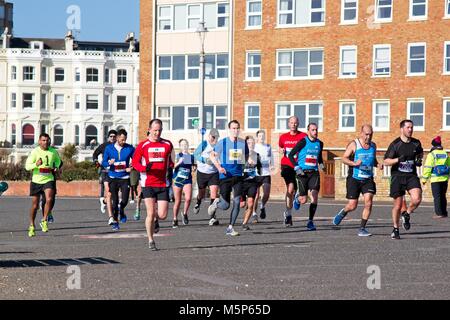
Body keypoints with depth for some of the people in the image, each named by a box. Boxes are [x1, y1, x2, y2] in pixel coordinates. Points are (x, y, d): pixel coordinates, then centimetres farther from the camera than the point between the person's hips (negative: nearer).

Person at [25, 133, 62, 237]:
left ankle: (44, 221, -4)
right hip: (36, 180, -1)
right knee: (35, 204, 8)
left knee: (49, 199, -23)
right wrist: (36, 164, -31)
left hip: (48, 179, 1)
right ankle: (32, 226, 26)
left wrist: (55, 167, 9)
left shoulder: (53, 152, 1)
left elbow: (58, 160, 24)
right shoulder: (35, 152, -9)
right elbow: (27, 166, -14)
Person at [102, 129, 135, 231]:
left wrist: (131, 167, -13)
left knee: (125, 200, -9)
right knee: (114, 201, 1)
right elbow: (103, 163, 2)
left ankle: (121, 211, 26)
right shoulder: (109, 148, -1)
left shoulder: (130, 148, -3)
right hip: (113, 178, 0)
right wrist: (109, 163, -20)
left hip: (125, 178, 0)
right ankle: (115, 222, 17)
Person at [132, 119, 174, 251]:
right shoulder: (143, 145, 1)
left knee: (162, 215, -4)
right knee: (150, 213, -7)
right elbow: (135, 162, 3)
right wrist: (144, 168, -16)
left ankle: (156, 220, 34)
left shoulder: (168, 144, 7)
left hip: (163, 184, 2)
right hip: (148, 184, -2)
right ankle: (151, 241, 9)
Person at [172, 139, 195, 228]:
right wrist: (179, 162, -23)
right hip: (177, 180, -1)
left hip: (187, 180, 1)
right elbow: (172, 166, -8)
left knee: (188, 198, -20)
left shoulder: (191, 156, 8)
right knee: (178, 201, 3)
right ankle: (175, 219, 18)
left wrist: (194, 168, -2)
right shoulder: (177, 156, 1)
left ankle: (185, 214, 6)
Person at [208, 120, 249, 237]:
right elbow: (213, 156, 3)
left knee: (237, 202, -10)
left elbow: (246, 156, 22)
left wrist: (241, 165, 7)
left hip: (238, 176, 3)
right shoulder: (222, 142, -3)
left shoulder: (243, 143, 6)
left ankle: (230, 228, 0)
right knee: (225, 205, -2)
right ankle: (216, 203, 35)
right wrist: (219, 167, -11)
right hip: (225, 176, -2)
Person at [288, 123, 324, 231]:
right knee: (303, 200, -1)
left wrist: (321, 164, 7)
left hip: (314, 173, 3)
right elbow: (290, 155, -4)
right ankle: (297, 197, 39)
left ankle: (310, 222, -4)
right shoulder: (303, 142, -7)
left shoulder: (319, 143, 9)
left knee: (315, 197, -13)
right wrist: (297, 168, -11)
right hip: (303, 173, -3)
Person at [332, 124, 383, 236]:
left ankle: (362, 229, -4)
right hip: (354, 179, -4)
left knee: (368, 202, -13)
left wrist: (378, 164, 1)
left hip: (368, 179, 4)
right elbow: (344, 158, -9)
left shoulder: (373, 145, 10)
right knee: (352, 206, -2)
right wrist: (354, 163, -26)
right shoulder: (354, 144, -6)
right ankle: (342, 213, 34)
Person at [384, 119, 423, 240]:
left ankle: (406, 215, 10)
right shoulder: (395, 144, -6)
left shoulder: (416, 143, 5)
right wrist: (398, 159, -23)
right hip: (397, 176, -2)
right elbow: (386, 161, -7)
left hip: (412, 176, 2)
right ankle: (395, 229, 22)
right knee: (398, 205, 3)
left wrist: (419, 160, 5)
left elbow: (420, 153, 27)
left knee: (417, 199, -21)